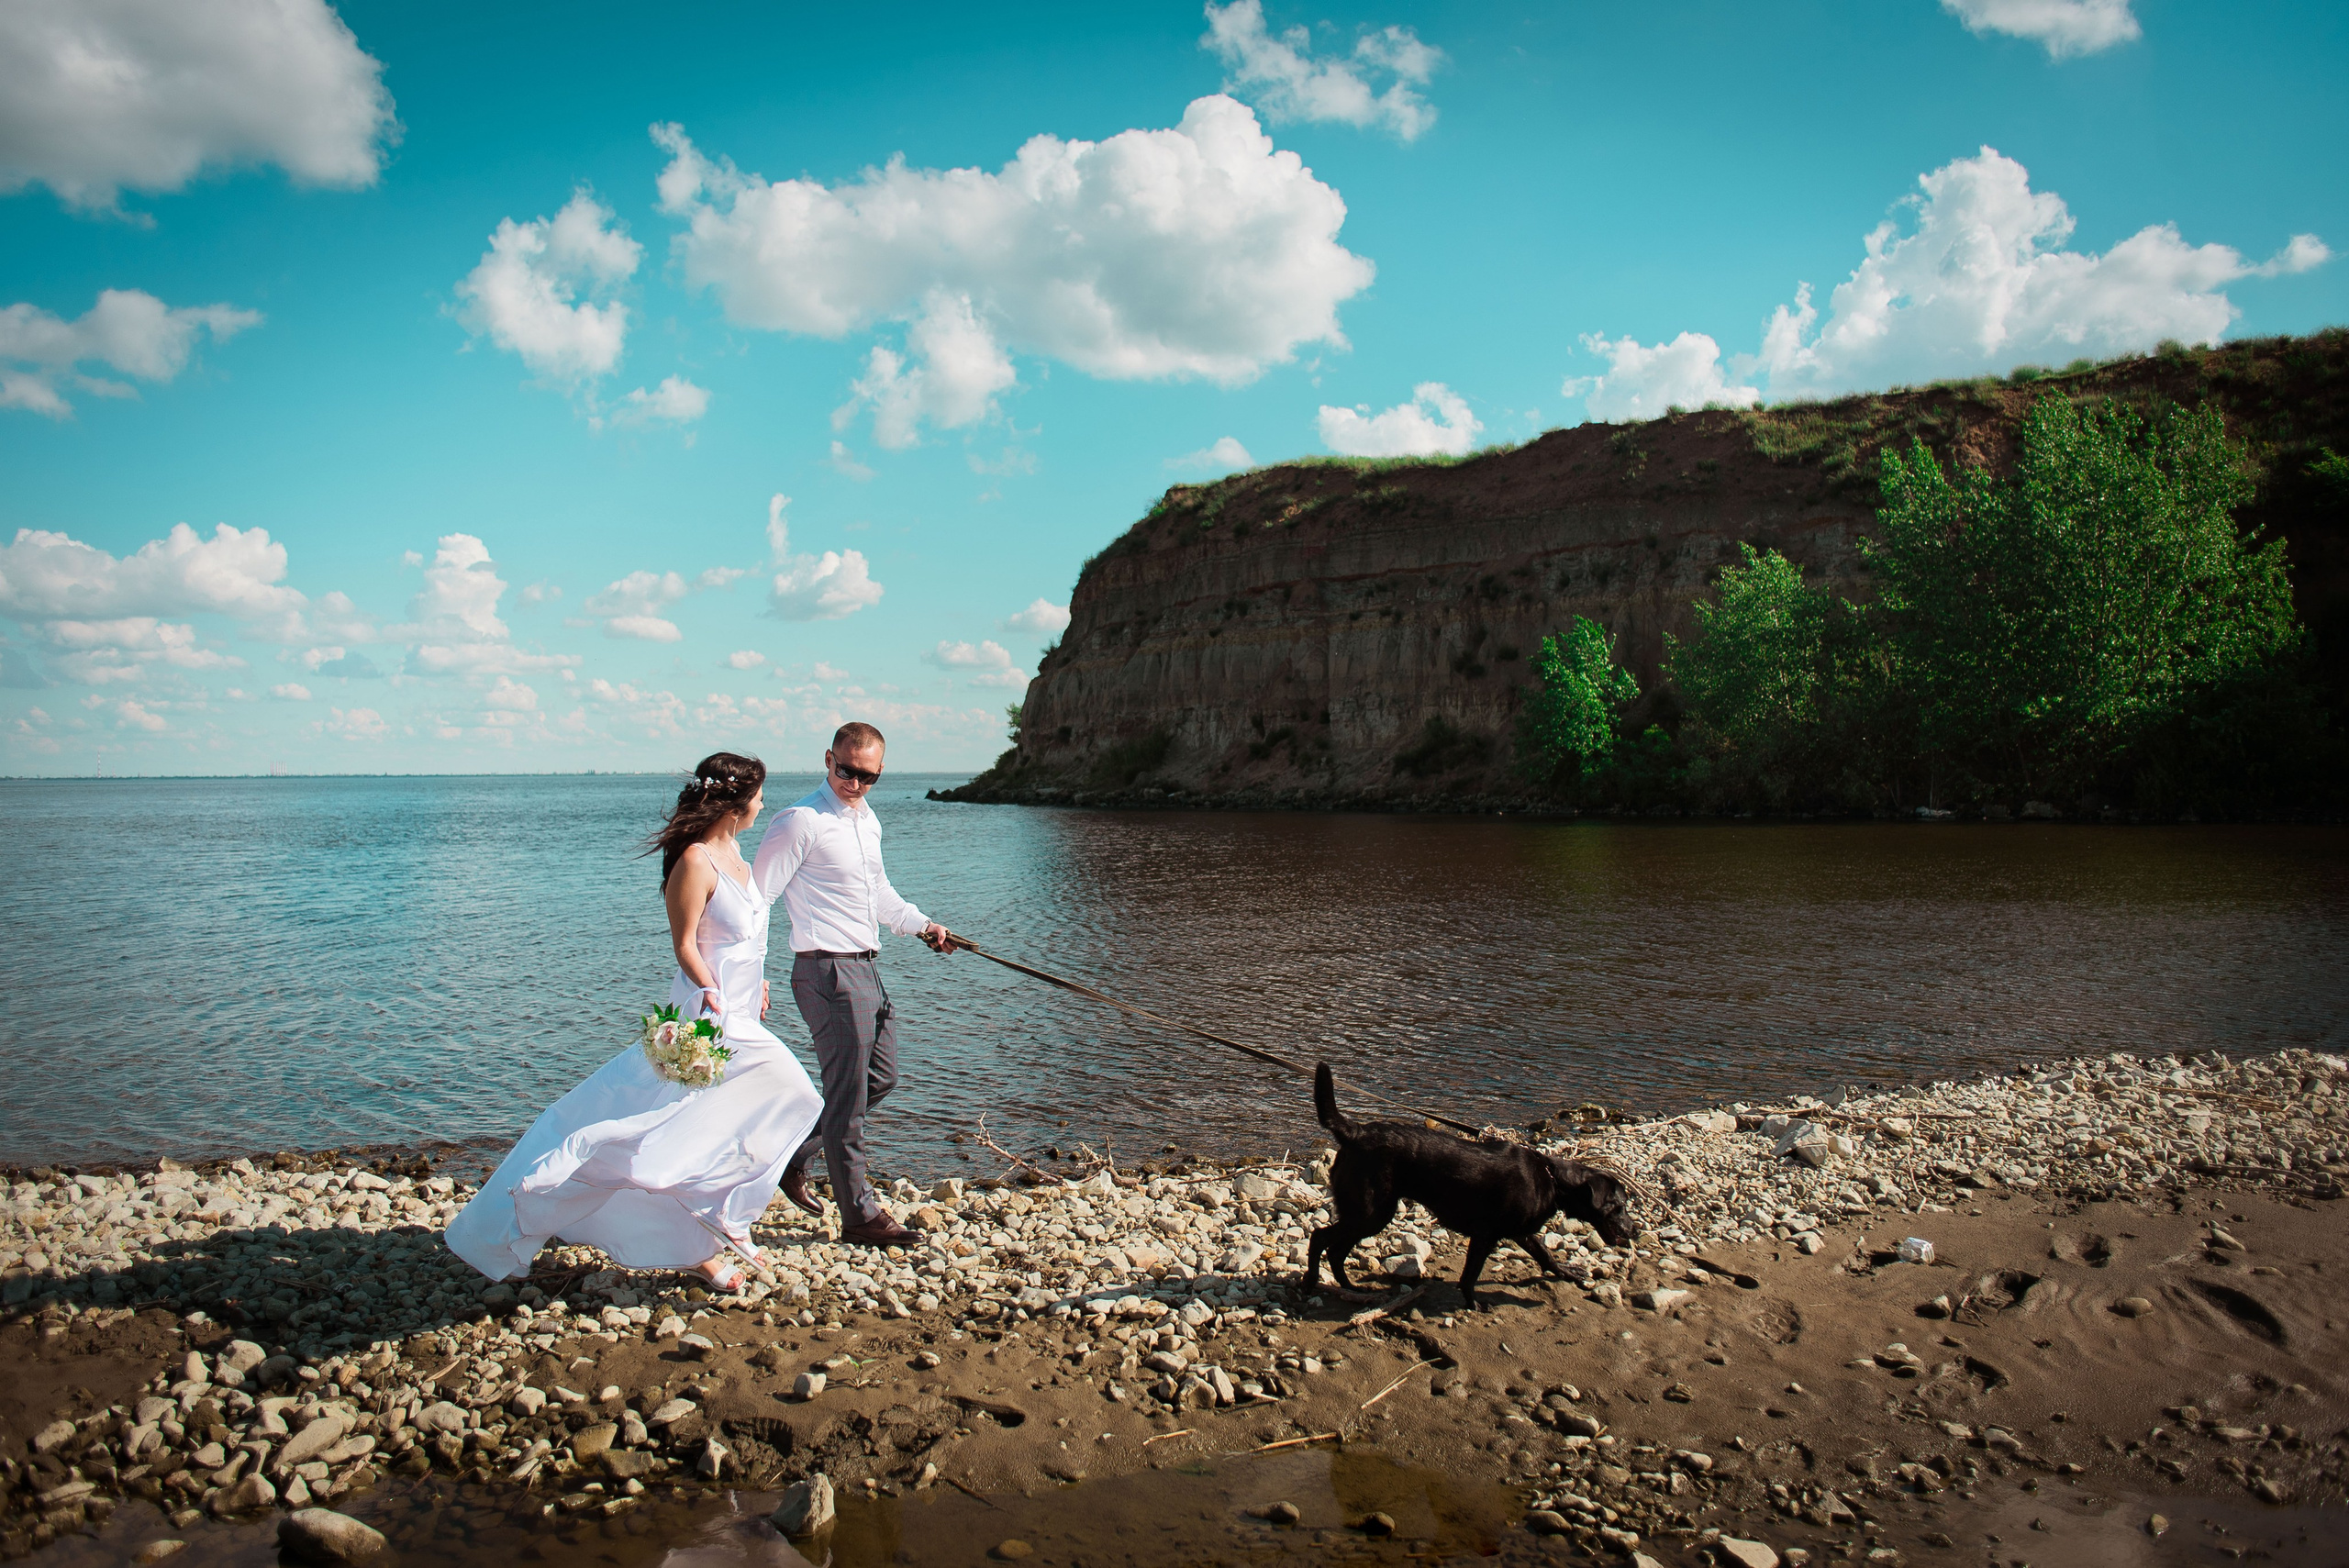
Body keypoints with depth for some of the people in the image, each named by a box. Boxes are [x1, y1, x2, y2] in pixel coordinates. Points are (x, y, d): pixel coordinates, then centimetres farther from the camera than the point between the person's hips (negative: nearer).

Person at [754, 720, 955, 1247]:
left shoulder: (867, 819, 14)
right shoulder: (801, 821, -14)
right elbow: (756, 897, -15)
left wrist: (921, 925, 18)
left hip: (865, 967, 9)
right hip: (828, 971, -9)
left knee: (880, 1078, 18)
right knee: (849, 1094, -2)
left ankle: (792, 1155, 32)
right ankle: (859, 1215, 9)